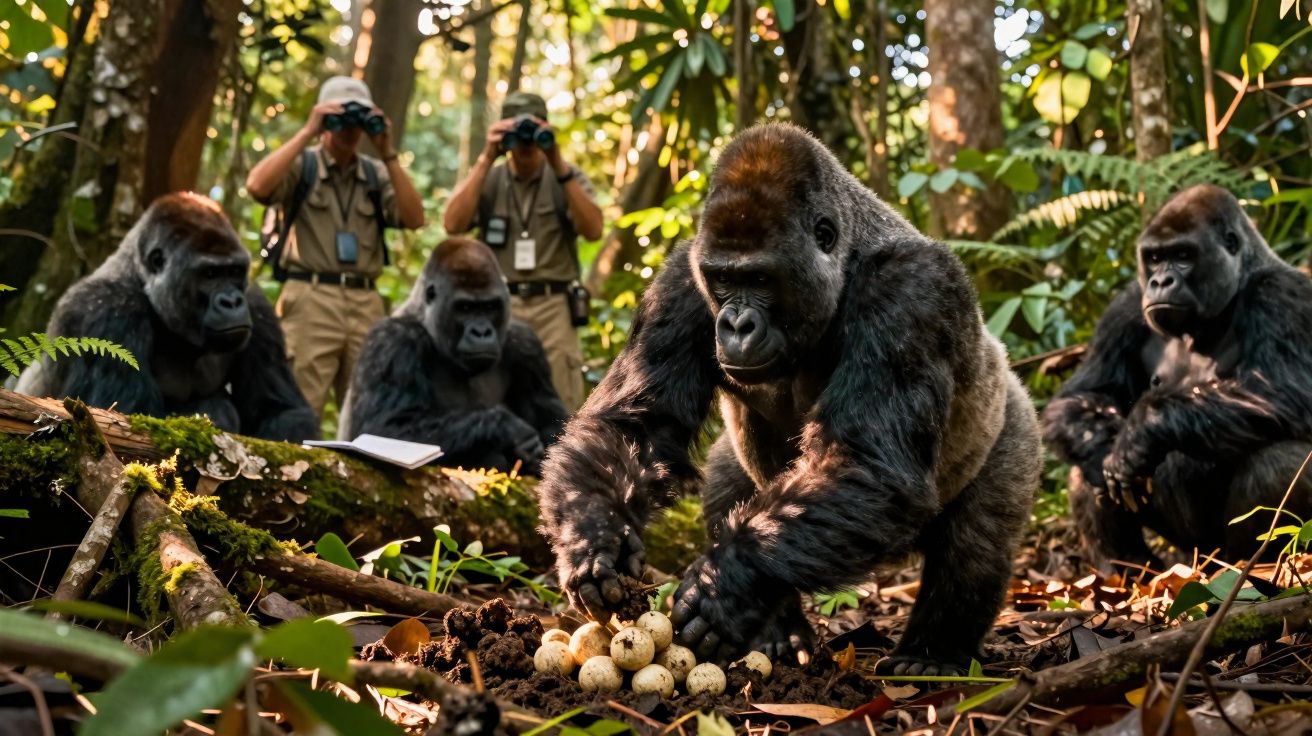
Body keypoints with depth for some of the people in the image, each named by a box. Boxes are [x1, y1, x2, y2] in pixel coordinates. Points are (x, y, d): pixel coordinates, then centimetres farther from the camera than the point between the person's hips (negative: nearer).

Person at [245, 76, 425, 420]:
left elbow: (414, 218, 3)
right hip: (311, 299, -4)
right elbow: (257, 186, -13)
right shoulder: (300, 164, 6)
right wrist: (306, 133, -9)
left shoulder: (377, 174, 16)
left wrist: (388, 154, -1)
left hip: (366, 303, 4)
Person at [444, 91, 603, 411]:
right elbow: (453, 224, -9)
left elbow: (593, 229, -9)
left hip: (553, 309, 0)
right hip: (498, 307, 1)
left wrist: (559, 166, -14)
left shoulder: (568, 178, 7)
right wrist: (485, 159, -10)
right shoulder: (487, 179, 8)